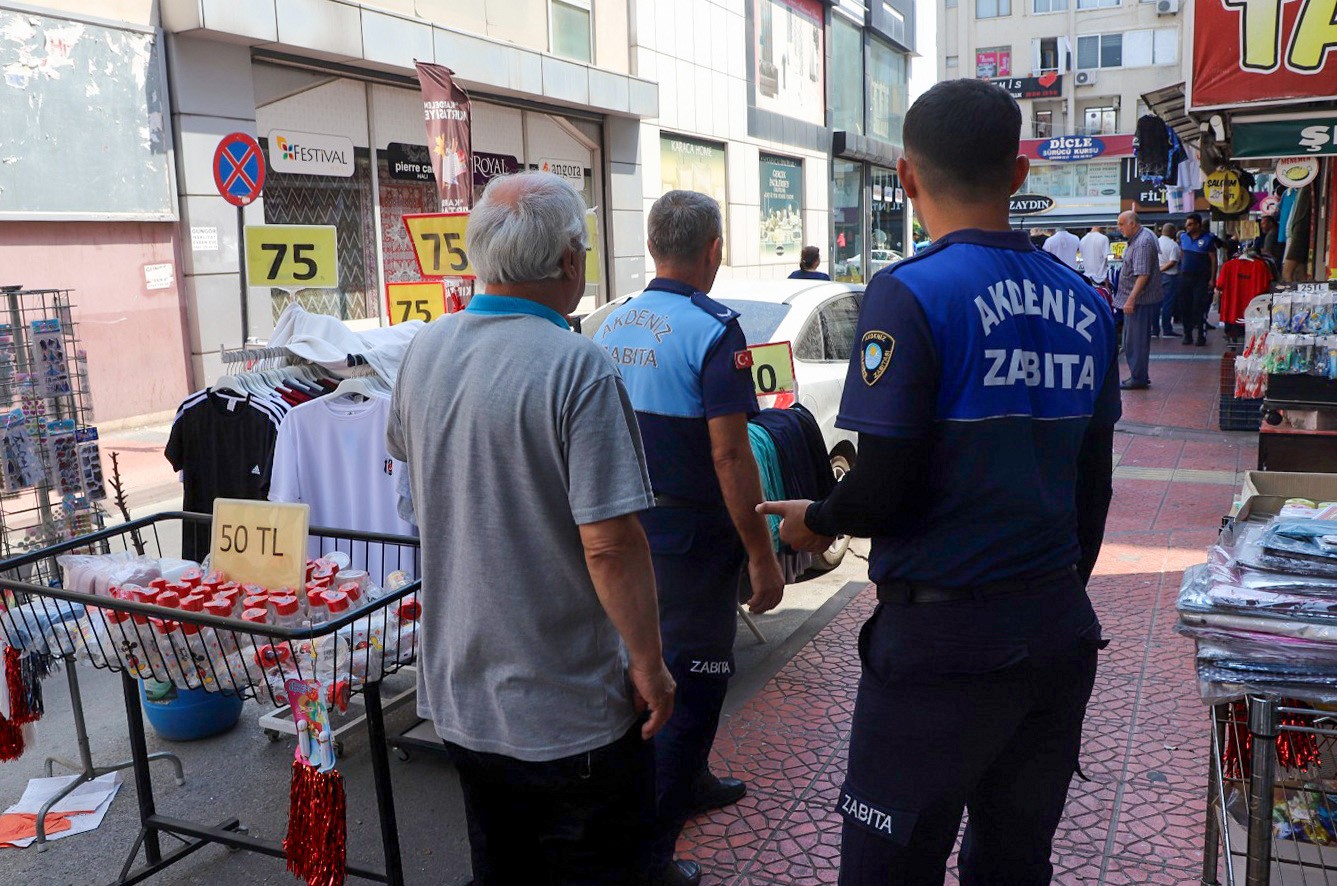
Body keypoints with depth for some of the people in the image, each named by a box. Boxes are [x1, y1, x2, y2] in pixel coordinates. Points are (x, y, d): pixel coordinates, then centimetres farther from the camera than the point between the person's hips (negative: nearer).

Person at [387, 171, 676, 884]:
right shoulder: (578, 369, -24)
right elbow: (610, 542, -25)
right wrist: (649, 664, -13)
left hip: (456, 696, 7)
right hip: (571, 713, -6)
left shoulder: (423, 351, -1)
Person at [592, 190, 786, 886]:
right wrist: (763, 557, -15)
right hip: (692, 535, -8)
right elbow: (729, 456, -22)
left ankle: (687, 782, 45)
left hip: (629, 527, 8)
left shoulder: (612, 327, 5)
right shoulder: (712, 331, -18)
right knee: (690, 682, 4)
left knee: (653, 663, 24)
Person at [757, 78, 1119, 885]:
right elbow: (1093, 485, 13)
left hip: (942, 637, -6)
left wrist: (815, 521, 3)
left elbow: (882, 493, -18)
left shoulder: (911, 296, -15)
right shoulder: (1082, 303, 6)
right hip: (1060, 632, 7)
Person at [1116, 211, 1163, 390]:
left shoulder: (1142, 243, -19)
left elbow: (1143, 275, -25)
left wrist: (1131, 299, -27)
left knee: (1136, 340, -4)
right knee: (1132, 339, 15)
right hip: (1134, 298, 11)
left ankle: (1138, 378, 2)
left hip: (1140, 300, -11)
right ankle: (1140, 376, 23)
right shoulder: (1137, 238, 14)